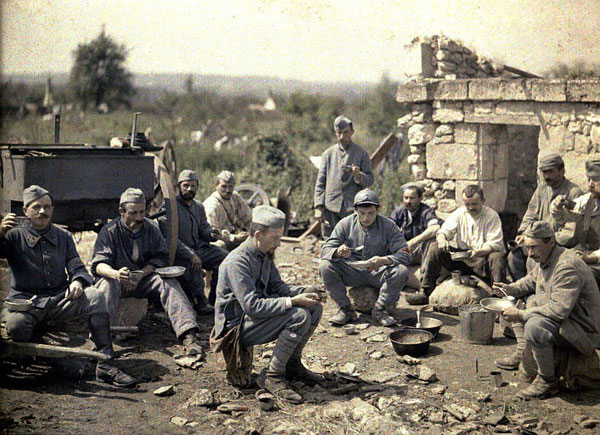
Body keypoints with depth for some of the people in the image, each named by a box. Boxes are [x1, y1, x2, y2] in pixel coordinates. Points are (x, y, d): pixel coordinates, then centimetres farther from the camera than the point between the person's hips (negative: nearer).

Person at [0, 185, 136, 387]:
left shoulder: (63, 236, 18)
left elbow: (77, 267, 13)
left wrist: (77, 281, -11)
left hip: (59, 299, 3)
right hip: (24, 301, -3)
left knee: (95, 296, -25)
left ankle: (106, 364, -25)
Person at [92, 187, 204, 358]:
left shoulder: (152, 229, 8)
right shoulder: (109, 231, -2)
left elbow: (161, 257, 2)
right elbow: (98, 264, -14)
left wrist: (141, 274, -17)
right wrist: (115, 273, -38)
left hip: (144, 280, 2)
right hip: (117, 279, -2)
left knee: (168, 281, -28)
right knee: (107, 284, -36)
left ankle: (189, 336, -42)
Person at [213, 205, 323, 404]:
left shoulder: (265, 254, 5)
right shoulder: (238, 261, -25)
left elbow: (276, 285, 13)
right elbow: (253, 306, -30)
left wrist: (304, 292, -5)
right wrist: (292, 301, -29)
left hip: (260, 312, 10)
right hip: (237, 325, -9)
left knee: (314, 307, 4)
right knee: (300, 316, -26)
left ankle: (293, 364, 13)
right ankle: (272, 376, -16)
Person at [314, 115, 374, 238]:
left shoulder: (362, 153, 8)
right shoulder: (328, 154, 13)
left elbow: (369, 180, 5)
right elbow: (320, 182, 10)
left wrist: (358, 175, -18)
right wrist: (318, 207, 0)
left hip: (353, 209, -2)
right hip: (331, 208, 2)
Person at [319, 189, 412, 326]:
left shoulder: (388, 226, -8)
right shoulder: (345, 224, -4)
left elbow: (405, 254, -14)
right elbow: (325, 250, -8)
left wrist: (383, 260, -34)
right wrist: (338, 252, -34)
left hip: (378, 273, -1)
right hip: (351, 272, 1)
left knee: (401, 271, -30)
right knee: (325, 266, -25)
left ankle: (380, 310, -10)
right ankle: (345, 309, -11)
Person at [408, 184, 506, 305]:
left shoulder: (491, 216, -4)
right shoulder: (459, 213, 8)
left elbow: (495, 244, -14)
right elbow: (444, 231, 1)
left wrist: (479, 252, -34)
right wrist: (441, 240, -25)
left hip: (482, 263, -4)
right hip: (460, 259, 4)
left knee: (497, 257, -35)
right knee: (435, 248, -15)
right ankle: (425, 292, -19)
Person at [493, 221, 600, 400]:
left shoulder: (567, 266, -27)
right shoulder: (543, 258, 4)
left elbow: (559, 310, -35)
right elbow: (531, 279, 26)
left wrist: (521, 315, -29)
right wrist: (512, 288, 5)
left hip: (583, 329, -10)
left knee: (535, 326, -35)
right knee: (525, 301, 19)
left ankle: (548, 381, -18)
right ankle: (522, 352, 18)